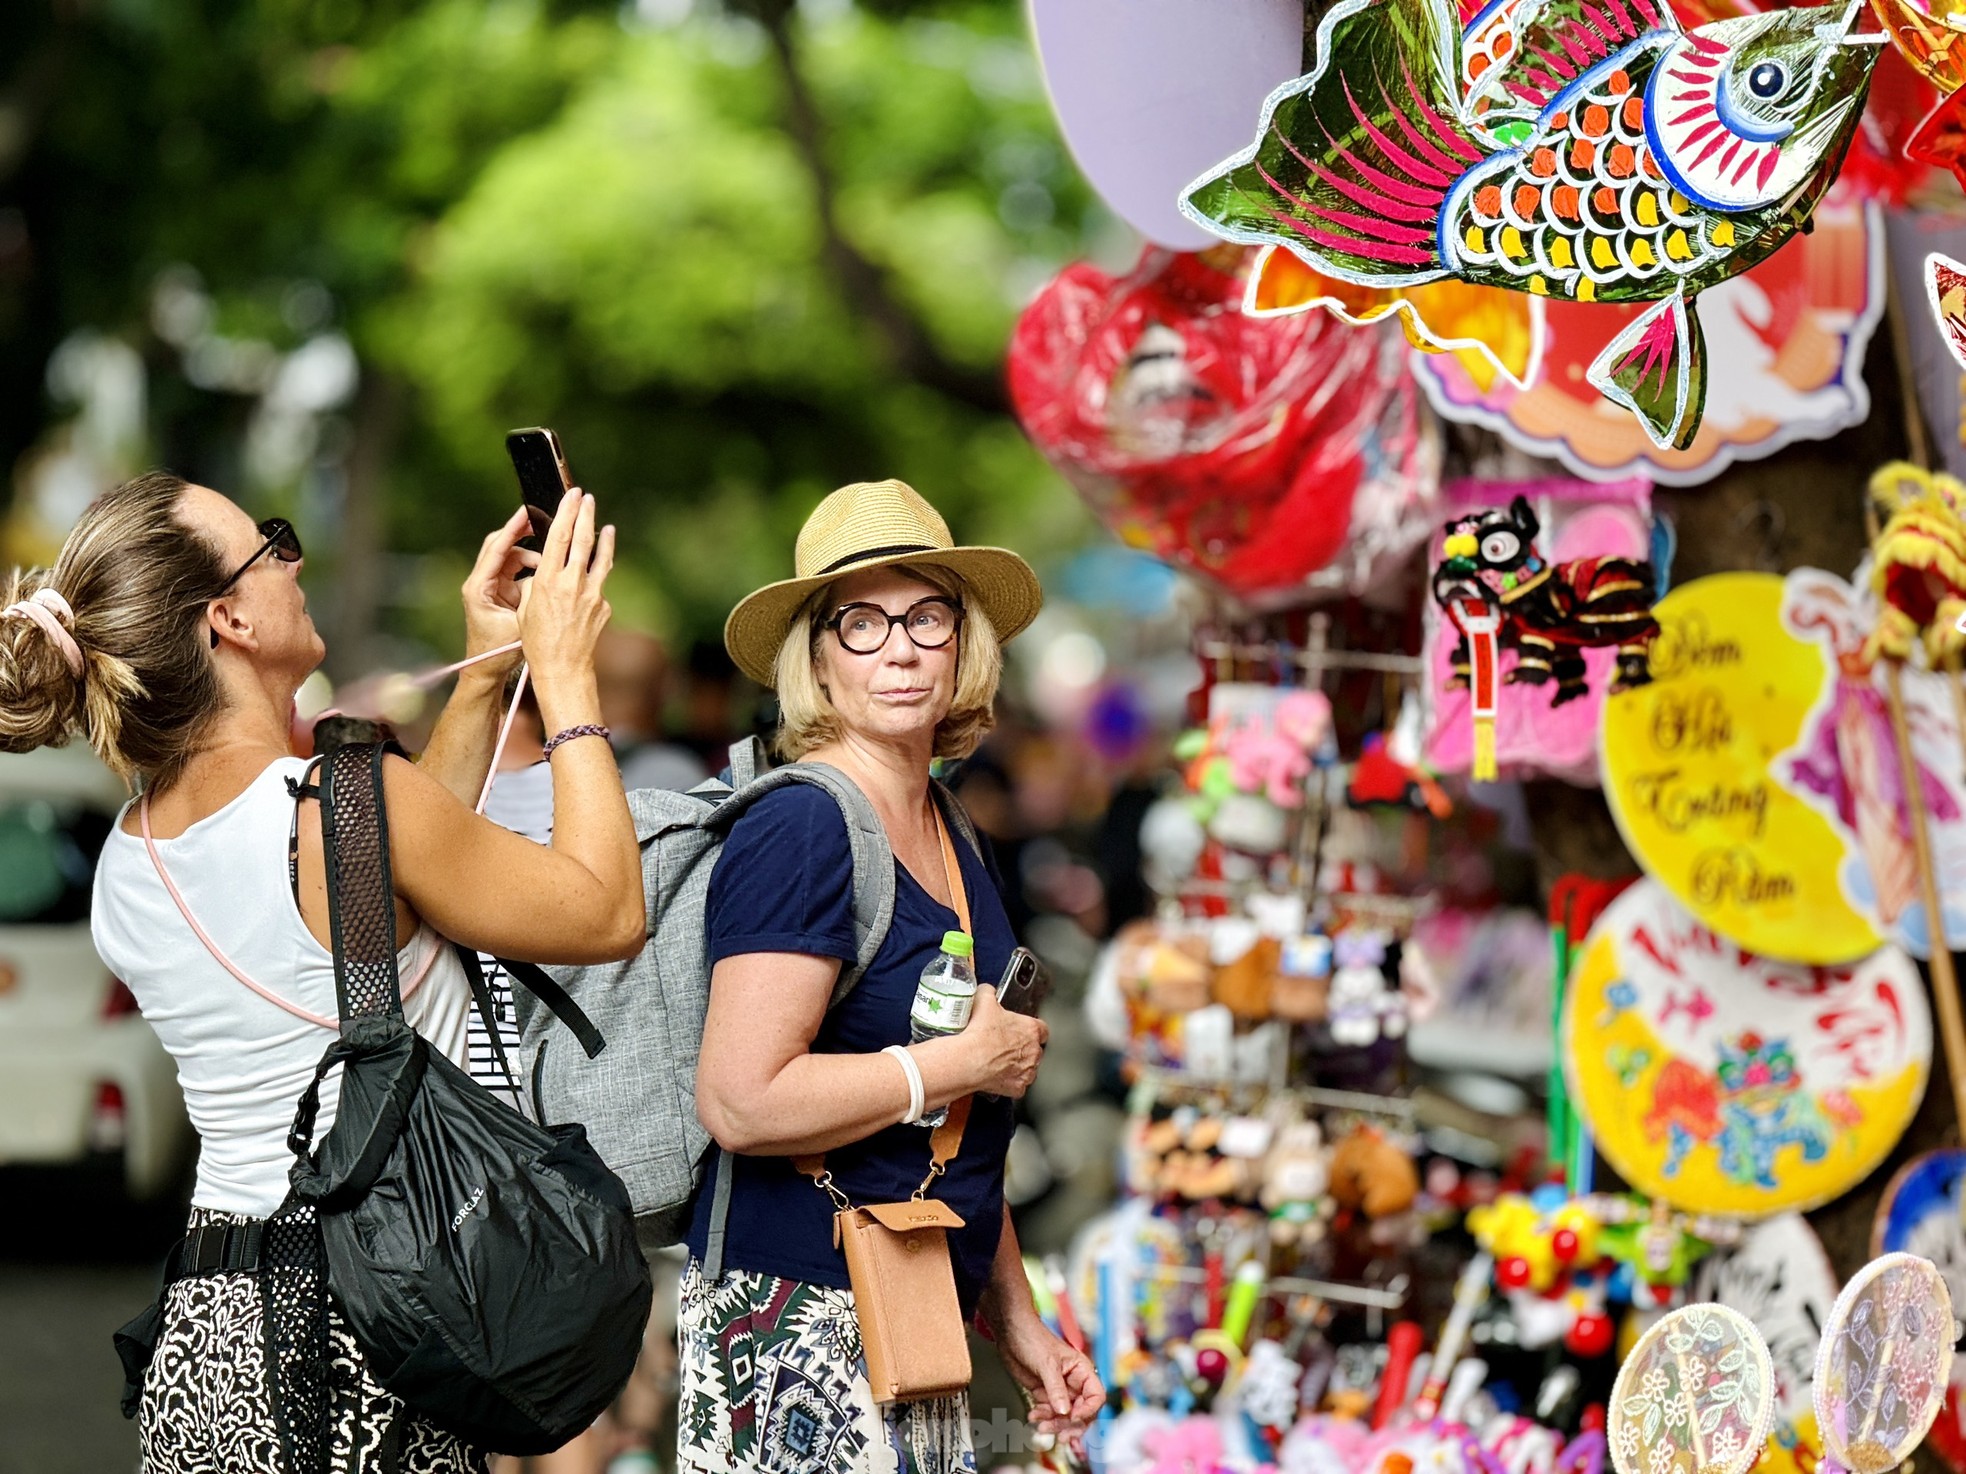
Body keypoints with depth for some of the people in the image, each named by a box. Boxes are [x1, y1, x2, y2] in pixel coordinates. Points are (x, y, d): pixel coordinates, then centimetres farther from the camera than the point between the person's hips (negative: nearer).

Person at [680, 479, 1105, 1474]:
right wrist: (966, 1062, -14)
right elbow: (741, 1103, -25)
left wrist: (1016, 1323, 22)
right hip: (797, 1321, -9)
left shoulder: (946, 840, 14)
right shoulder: (800, 832, -14)